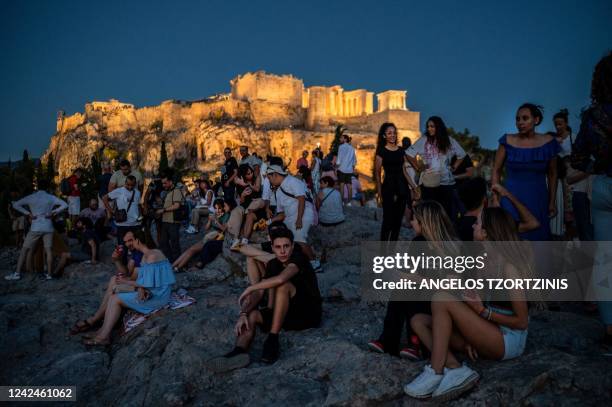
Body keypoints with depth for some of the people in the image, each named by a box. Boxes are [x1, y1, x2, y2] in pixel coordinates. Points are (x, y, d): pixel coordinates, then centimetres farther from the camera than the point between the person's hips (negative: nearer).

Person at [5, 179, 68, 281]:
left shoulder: (31, 197, 1)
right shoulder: (51, 198, 3)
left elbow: (16, 205, -4)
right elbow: (65, 205, -2)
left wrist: (28, 213, -2)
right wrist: (53, 212, -2)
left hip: (35, 228, -1)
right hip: (48, 228, 1)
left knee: (24, 249, 7)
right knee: (48, 250, 3)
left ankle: (17, 273, 4)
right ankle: (49, 274, 2)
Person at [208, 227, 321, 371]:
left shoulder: (298, 259, -15)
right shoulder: (273, 265, 5)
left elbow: (280, 279, -36)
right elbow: (258, 293, -3)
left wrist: (250, 288, -25)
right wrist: (243, 313, -21)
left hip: (310, 314, -6)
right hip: (289, 313, 7)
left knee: (283, 285, -31)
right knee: (251, 315, -16)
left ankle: (273, 339, -29)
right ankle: (239, 352, -43)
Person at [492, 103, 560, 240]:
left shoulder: (548, 142, 0)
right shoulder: (508, 141, -3)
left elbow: (552, 174, 8)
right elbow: (496, 171, 0)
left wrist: (552, 202, 7)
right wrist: (495, 199, -6)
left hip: (538, 201, 1)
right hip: (511, 199, -1)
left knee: (537, 237, 8)